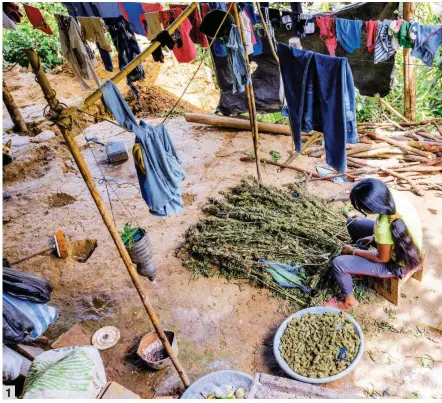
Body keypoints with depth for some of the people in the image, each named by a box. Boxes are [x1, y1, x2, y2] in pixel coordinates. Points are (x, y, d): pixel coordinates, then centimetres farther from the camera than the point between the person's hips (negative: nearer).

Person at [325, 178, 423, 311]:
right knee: (352, 223, 15)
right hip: (405, 246, 8)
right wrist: (375, 237, 1)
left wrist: (353, 251, -10)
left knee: (338, 264, -11)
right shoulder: (394, 195, -21)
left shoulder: (384, 228, -41)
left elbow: (382, 258, -21)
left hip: (398, 263, -8)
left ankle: (349, 301, 16)